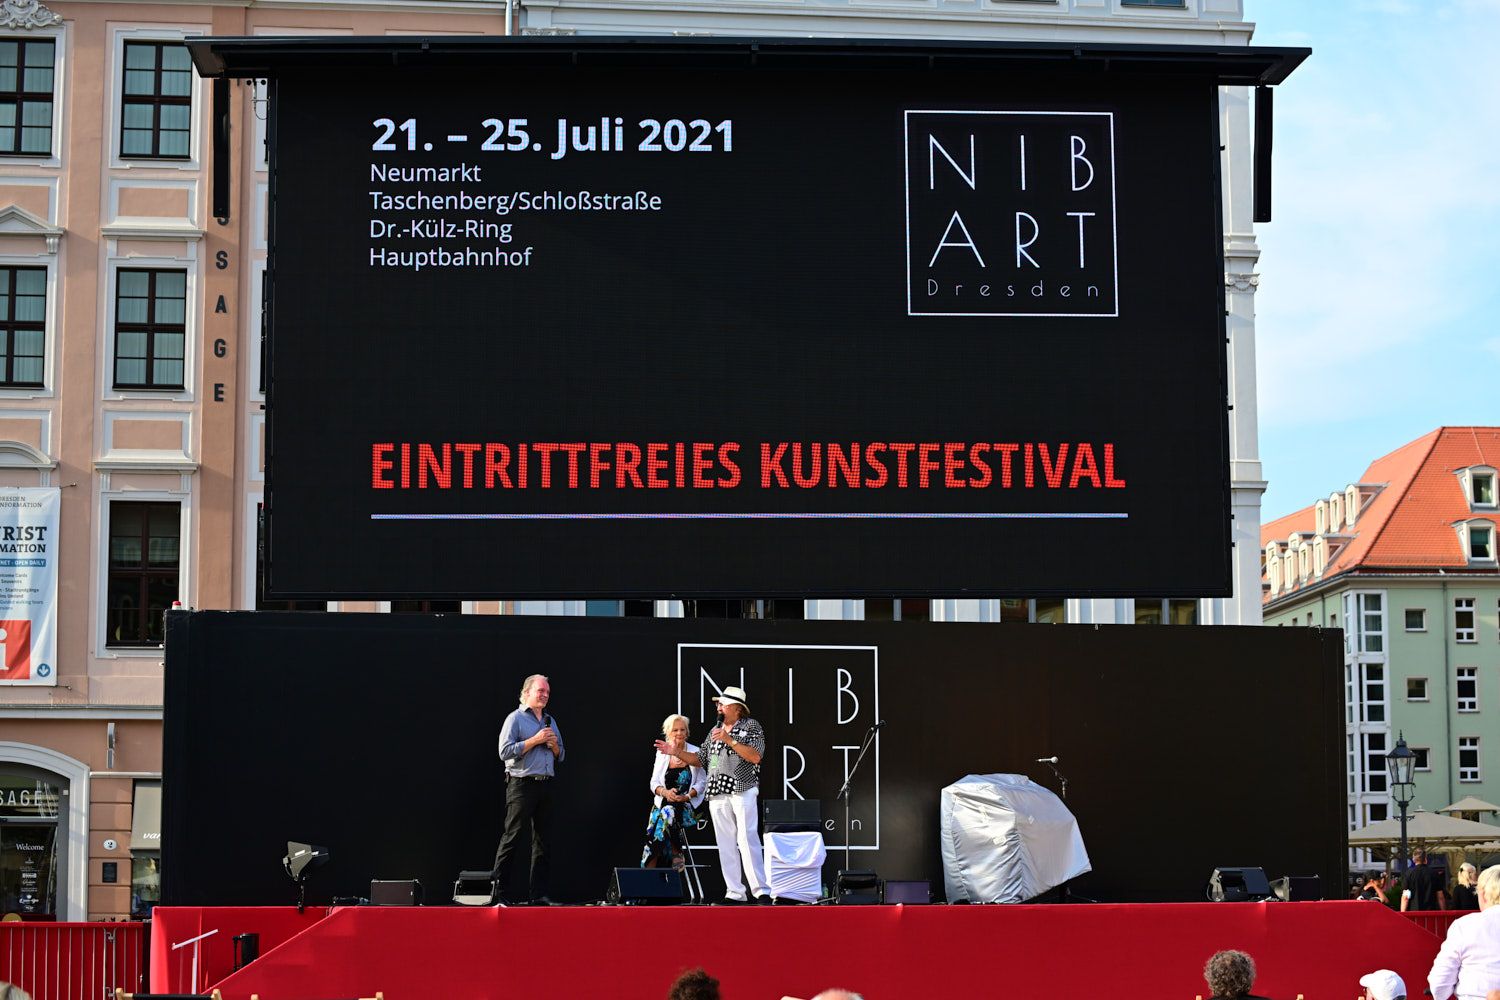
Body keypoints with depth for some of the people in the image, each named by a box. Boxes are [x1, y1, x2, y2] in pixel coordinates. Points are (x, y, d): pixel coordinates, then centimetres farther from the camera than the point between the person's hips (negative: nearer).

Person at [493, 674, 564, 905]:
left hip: (545, 785, 7)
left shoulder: (550, 721, 19)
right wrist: (535, 740, -14)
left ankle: (539, 894, 8)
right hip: (521, 784, -7)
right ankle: (499, 890, -1)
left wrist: (554, 745, 1)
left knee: (543, 840, 5)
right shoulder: (515, 718, -2)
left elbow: (561, 755, 23)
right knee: (511, 838, -5)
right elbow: (505, 751, -14)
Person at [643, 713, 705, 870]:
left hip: (688, 804, -2)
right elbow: (654, 783, 10)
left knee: (668, 813, -34)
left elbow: (703, 782, 1)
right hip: (664, 803, 3)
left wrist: (687, 796, -15)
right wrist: (665, 792, -12)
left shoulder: (695, 753, 3)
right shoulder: (662, 753, 11)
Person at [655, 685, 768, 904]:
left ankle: (760, 890, -14)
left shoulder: (751, 726, 3)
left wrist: (729, 740, -15)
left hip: (743, 790, -6)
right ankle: (734, 892, 4)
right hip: (718, 794, 6)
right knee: (725, 844, 2)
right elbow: (700, 759, 23)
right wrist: (677, 752, 9)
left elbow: (755, 756, -10)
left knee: (747, 839, -14)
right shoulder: (715, 731, 20)